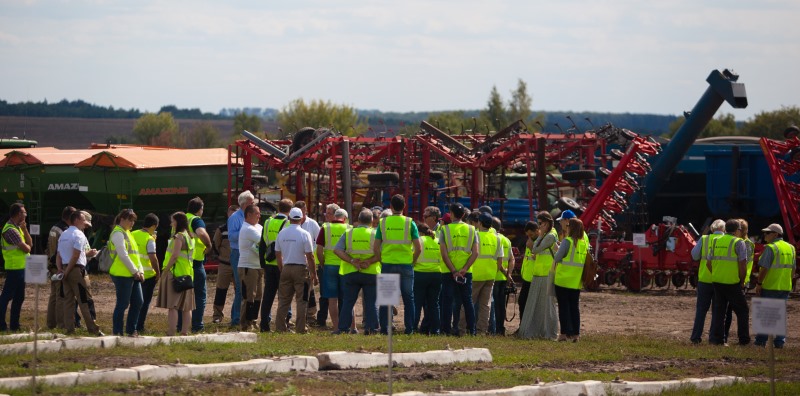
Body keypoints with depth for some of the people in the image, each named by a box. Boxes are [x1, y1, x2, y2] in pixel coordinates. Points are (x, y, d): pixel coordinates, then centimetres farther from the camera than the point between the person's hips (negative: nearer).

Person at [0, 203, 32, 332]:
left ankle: (14, 325, 19)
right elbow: (26, 248, -19)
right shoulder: (10, 230, -17)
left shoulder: (18, 228, 15)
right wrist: (27, 247, 4)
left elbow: (30, 243, 11)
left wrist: (25, 230, -2)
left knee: (19, 297, 14)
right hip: (14, 267, -10)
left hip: (21, 267, 10)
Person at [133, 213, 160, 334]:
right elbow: (153, 257, -20)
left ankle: (133, 326, 20)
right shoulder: (149, 239, -15)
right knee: (145, 301, 5)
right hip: (147, 274, -6)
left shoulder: (133, 235, 4)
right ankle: (139, 327, 3)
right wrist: (158, 272, -11)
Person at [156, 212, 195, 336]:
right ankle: (185, 332, 12)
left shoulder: (179, 237, -12)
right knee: (186, 306, 10)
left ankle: (171, 333, -15)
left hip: (176, 273, -9)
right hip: (187, 274, 9)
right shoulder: (190, 237, 15)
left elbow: (175, 255, -19)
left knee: (172, 305, -10)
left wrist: (166, 270, -13)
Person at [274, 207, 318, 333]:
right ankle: (300, 328, -2)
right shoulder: (304, 234, -10)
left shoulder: (281, 233, 4)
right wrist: (314, 274, -3)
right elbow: (310, 256, -10)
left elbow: (277, 254, 10)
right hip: (301, 268, -4)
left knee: (284, 299, 10)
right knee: (301, 300, 1)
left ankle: (280, 327, 9)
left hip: (286, 268, 4)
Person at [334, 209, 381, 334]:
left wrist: (352, 261, -11)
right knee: (371, 303, 5)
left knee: (348, 302, 7)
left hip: (351, 272, 1)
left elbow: (337, 250, -6)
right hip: (371, 273, -1)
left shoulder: (348, 233, 4)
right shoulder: (375, 234, -1)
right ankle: (371, 327, 0)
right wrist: (369, 261, -13)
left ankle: (343, 327, 5)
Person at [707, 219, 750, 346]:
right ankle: (744, 340, 6)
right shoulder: (738, 243, -8)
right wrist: (742, 281, -2)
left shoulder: (716, 241, 10)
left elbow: (709, 264, 10)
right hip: (733, 283, -5)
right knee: (742, 311, 7)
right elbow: (743, 265, -14)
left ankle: (716, 339, 7)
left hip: (717, 282, 5)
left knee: (718, 311, 11)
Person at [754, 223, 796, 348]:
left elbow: (764, 268, -17)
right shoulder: (790, 248, 10)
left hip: (769, 287, -6)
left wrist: (758, 284, -11)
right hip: (785, 288, 6)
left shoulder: (771, 248, -13)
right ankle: (780, 341, 7)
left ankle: (761, 341, 4)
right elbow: (793, 269, 15)